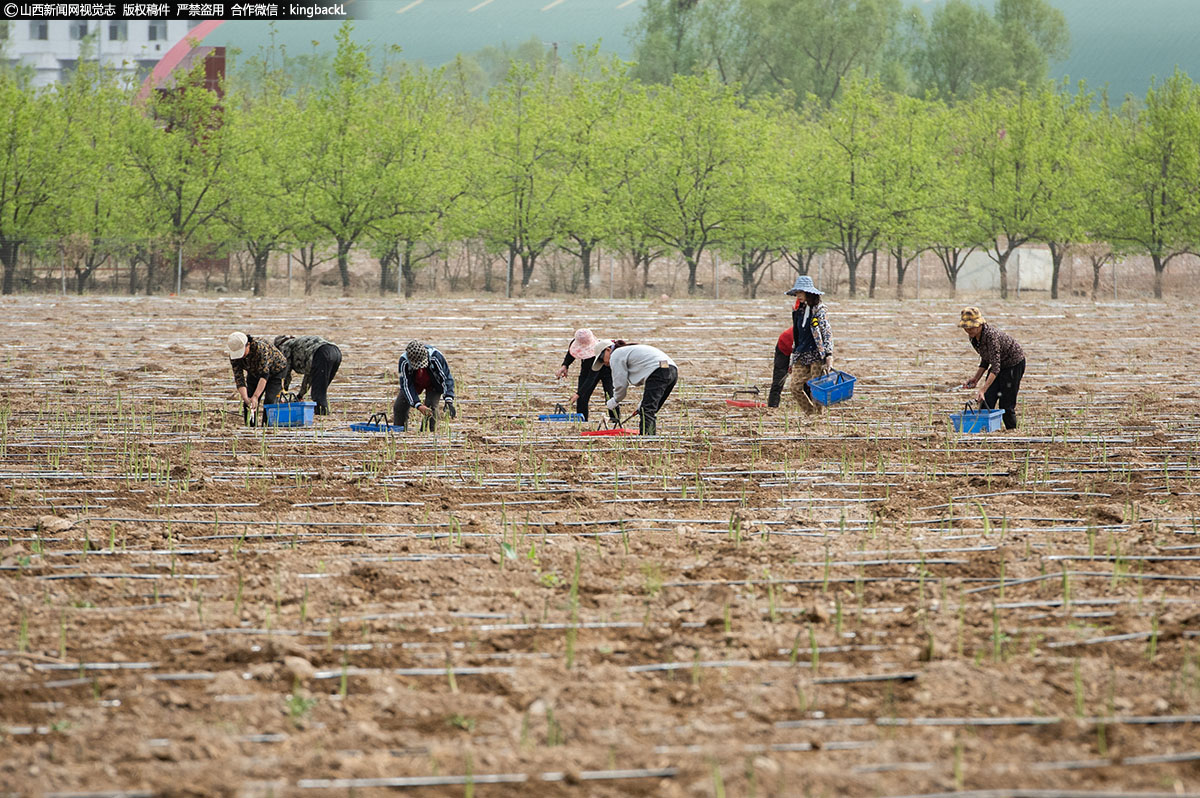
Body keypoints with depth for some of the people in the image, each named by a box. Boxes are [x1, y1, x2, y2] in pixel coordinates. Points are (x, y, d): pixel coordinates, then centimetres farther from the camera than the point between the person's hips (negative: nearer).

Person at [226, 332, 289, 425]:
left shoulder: (260, 347, -41)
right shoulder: (233, 356, -24)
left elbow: (264, 374, -44)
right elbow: (239, 379, -25)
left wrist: (255, 396, -52)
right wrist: (245, 398, -40)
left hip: (275, 371, -5)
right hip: (254, 374, 5)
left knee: (269, 401, -19)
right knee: (248, 403, -5)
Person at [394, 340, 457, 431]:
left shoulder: (436, 356, -38)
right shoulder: (404, 361, -34)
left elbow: (447, 377, -30)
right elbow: (406, 386, -28)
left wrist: (449, 401, -41)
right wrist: (418, 405, -38)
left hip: (433, 384, -2)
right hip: (414, 383, 2)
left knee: (431, 408, -21)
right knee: (399, 406, -7)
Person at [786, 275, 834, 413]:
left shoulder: (819, 310, -5)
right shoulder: (799, 311, 13)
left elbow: (828, 334, -10)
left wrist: (829, 356, -21)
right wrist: (793, 360, 21)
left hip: (817, 355, -6)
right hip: (801, 355, 6)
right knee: (795, 387, -3)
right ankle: (810, 413, 12)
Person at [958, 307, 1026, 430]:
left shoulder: (991, 335, -33)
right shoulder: (974, 338, -7)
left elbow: (995, 368, -37)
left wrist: (983, 389, -43)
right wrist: (976, 378, -3)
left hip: (1014, 363, -8)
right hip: (999, 364, 8)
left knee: (1006, 404, -6)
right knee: (987, 400, -3)